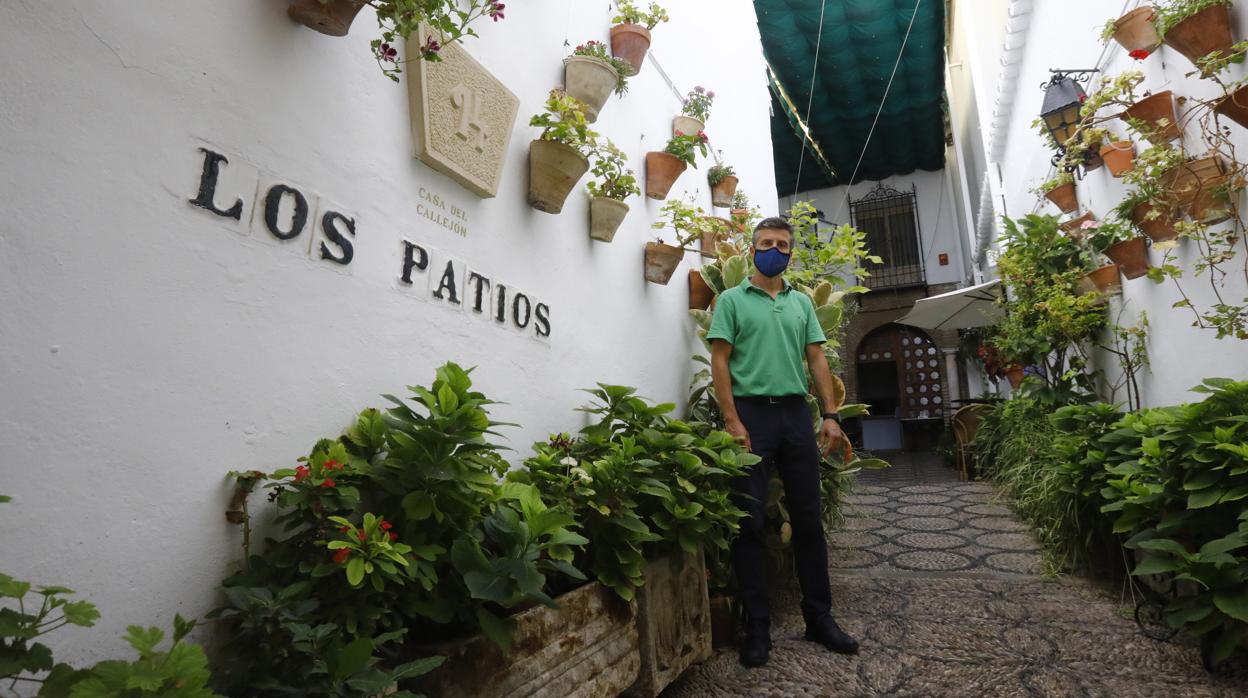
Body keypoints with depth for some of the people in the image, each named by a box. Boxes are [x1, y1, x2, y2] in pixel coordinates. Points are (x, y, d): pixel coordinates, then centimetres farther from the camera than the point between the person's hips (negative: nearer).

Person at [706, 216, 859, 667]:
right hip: (751, 411, -4)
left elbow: (817, 359, 13)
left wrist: (830, 415, 3)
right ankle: (757, 625, 12)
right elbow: (720, 362, -4)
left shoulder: (802, 303, 16)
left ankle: (819, 618, 24)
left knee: (808, 519, 10)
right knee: (749, 521, 0)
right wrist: (732, 422, -13)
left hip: (796, 412, 5)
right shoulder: (732, 300, 3)